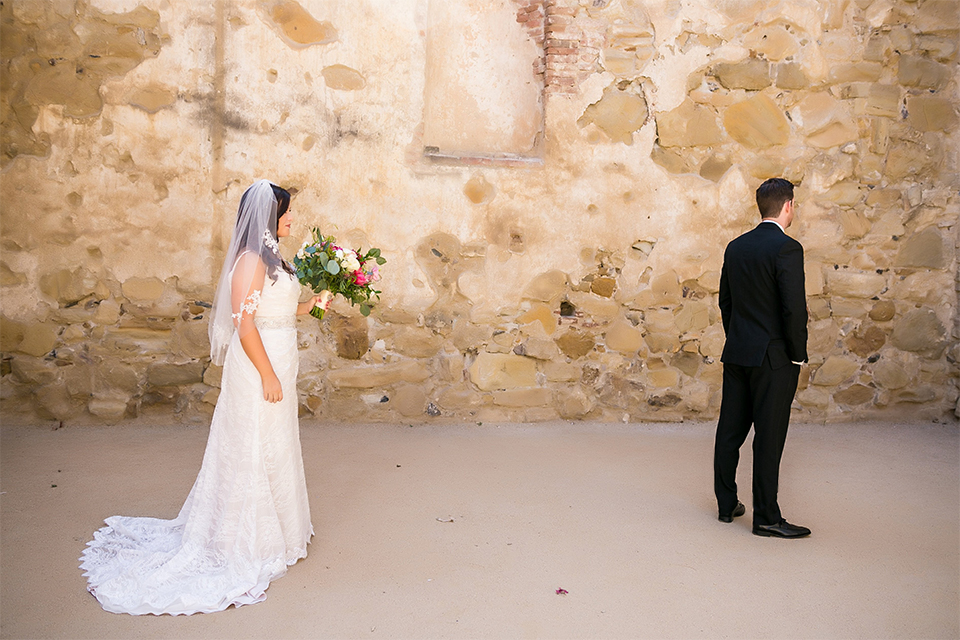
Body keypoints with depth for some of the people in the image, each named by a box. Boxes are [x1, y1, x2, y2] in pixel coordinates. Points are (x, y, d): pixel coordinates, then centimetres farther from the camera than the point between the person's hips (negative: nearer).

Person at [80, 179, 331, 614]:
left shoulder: (269, 258, 12)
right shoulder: (251, 261, -18)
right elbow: (245, 324, -23)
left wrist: (305, 307, 11)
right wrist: (268, 375, -22)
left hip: (275, 363, 10)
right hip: (259, 367, -10)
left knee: (272, 448, 18)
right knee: (256, 451, 1)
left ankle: (272, 527, 33)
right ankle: (251, 542, 15)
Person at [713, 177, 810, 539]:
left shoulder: (736, 247, 8)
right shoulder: (787, 248, -14)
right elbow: (794, 309, -18)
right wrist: (798, 356, -7)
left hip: (736, 354, 7)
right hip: (774, 359, -7)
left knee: (730, 431, 12)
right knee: (769, 437, 0)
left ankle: (727, 504, 24)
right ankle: (766, 518, 7)